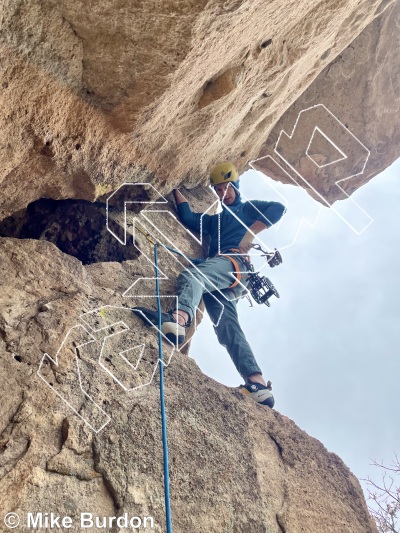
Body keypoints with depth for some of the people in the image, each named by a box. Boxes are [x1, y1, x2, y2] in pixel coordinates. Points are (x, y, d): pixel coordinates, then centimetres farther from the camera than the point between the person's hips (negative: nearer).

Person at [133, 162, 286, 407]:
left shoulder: (248, 208, 24)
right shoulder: (214, 220, 41)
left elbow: (279, 208, 5)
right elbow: (189, 218, 22)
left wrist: (251, 232, -5)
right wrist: (176, 191, 22)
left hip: (234, 261, -7)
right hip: (218, 284, 7)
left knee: (191, 276, -35)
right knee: (228, 328, -11)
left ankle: (179, 318, -66)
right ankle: (259, 385, -22)